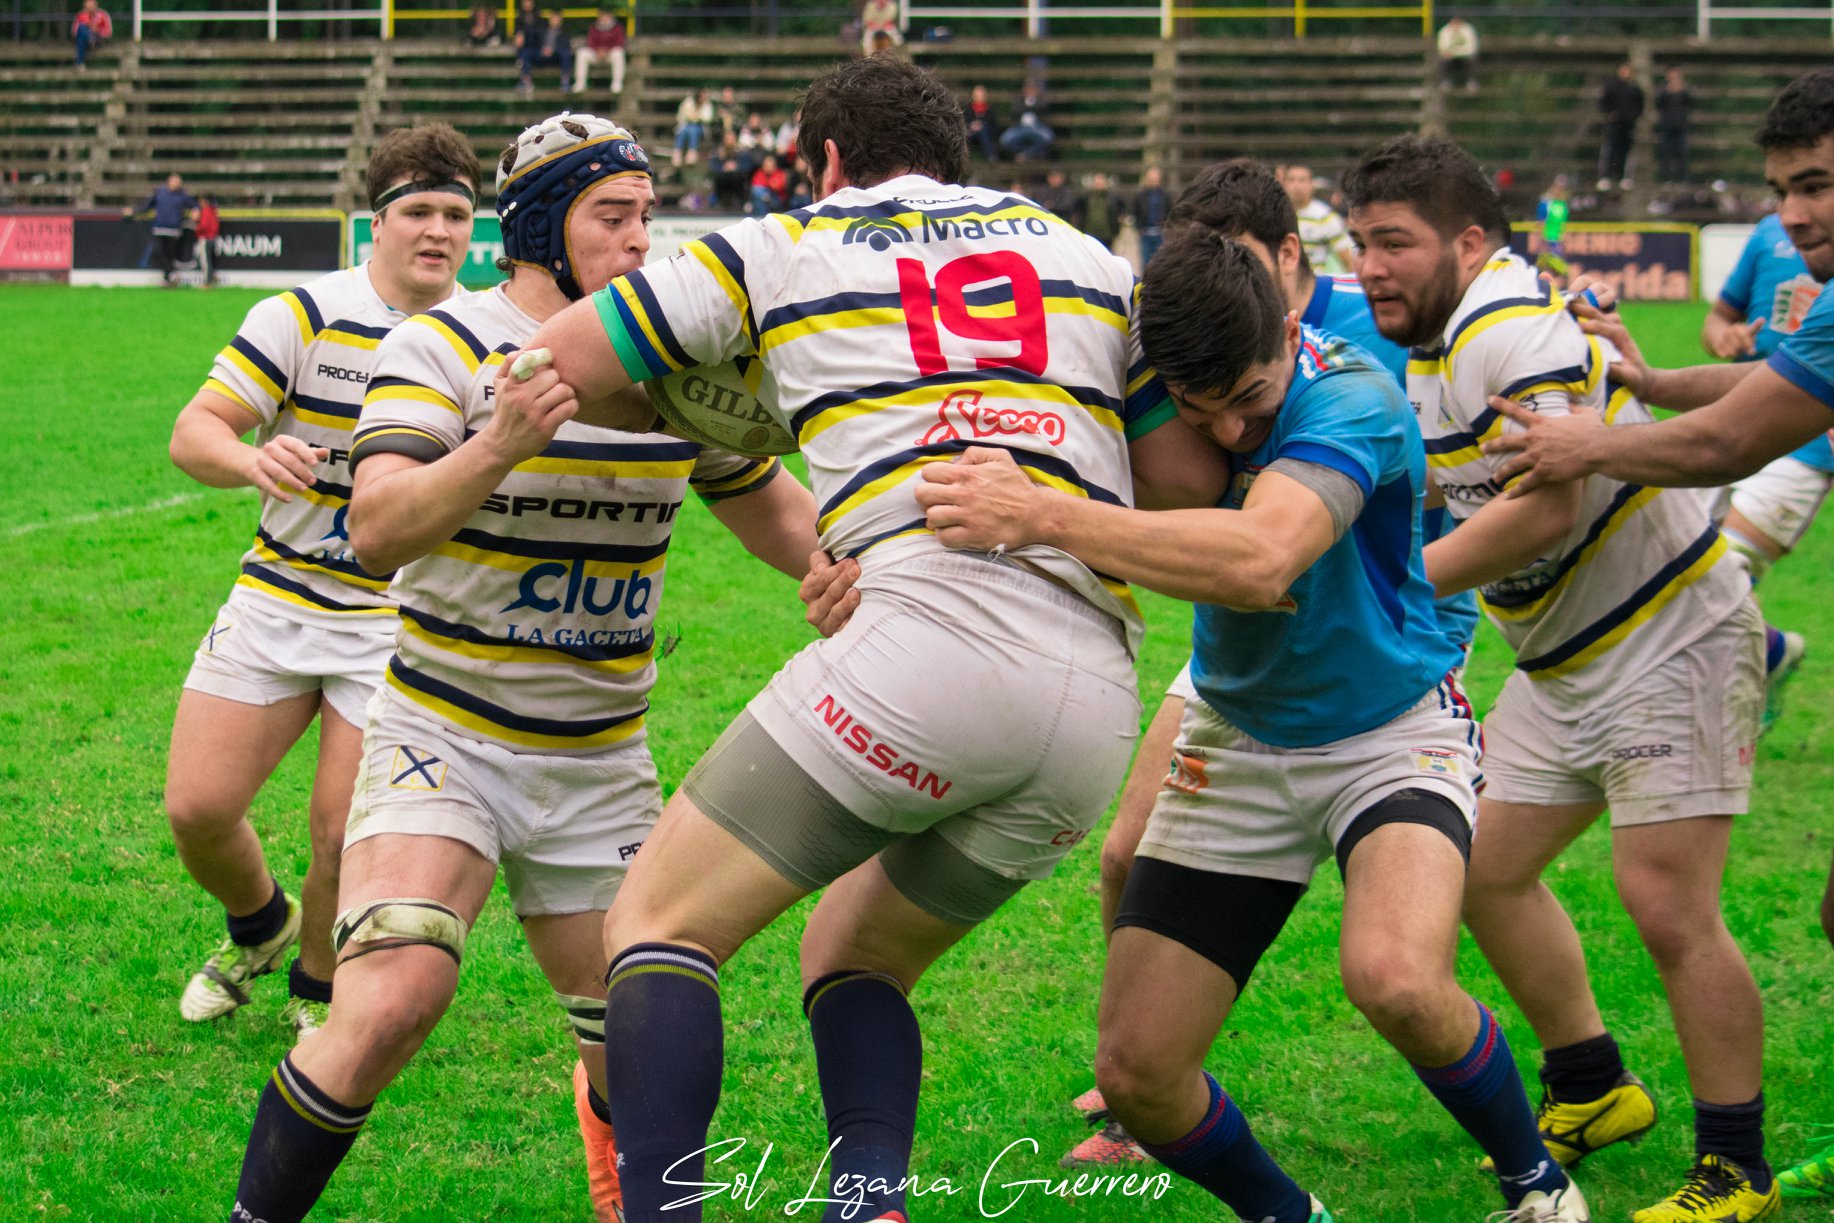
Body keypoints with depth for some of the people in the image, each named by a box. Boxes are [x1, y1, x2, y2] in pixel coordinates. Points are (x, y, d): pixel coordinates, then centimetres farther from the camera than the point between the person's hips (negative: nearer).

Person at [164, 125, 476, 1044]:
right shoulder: (303, 317, -8)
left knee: (346, 834, -11)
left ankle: (318, 993, 18)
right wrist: (252, 459, -35)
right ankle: (259, 925, 31)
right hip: (279, 598, 1)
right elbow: (194, 433, -13)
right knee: (198, 807, -3)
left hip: (400, 619, 0)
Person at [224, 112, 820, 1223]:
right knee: (395, 997, -25)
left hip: (599, 758, 5)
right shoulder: (444, 347, -10)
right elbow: (378, 529, -24)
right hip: (445, 737, -4)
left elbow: (781, 518, 17)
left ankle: (609, 1121, 36)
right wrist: (501, 446, -40)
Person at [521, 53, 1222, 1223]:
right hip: (1097, 702, 5)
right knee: (853, 955, 23)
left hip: (930, 634, -5)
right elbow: (1193, 478, 19)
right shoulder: (1085, 258, 25)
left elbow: (550, 360, 19)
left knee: (658, 923, 6)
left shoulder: (780, 249, 15)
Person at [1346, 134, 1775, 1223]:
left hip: (1675, 642, -10)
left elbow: (1548, 509, -30)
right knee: (1489, 874, 11)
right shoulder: (1419, 344, 8)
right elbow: (1426, 489, 17)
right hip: (1565, 662, 10)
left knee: (1667, 904, -14)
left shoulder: (1513, 326, -23)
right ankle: (1595, 1091, 28)